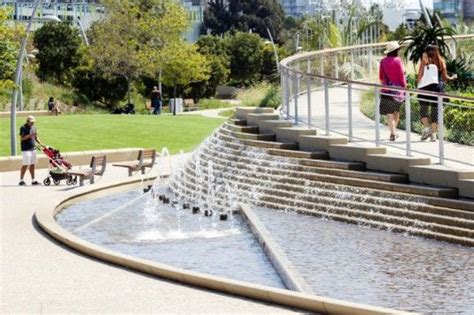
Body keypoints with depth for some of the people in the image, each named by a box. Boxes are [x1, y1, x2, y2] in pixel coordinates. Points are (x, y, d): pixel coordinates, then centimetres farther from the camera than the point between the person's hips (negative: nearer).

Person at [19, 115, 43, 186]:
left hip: (33, 148, 8)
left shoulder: (33, 128, 15)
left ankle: (33, 180, 14)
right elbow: (22, 138, -16)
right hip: (26, 149, -8)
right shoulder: (23, 128, -8)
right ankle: (21, 180, -4)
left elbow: (36, 138, 22)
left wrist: (41, 144, 9)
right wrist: (30, 135, -24)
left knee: (32, 164, 9)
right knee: (25, 164, -9)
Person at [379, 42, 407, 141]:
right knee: (396, 111, 17)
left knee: (389, 112, -1)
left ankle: (393, 133, -11)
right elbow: (401, 75, -6)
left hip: (386, 88, 1)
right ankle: (394, 132, 22)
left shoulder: (383, 61, 2)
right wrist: (404, 87, 2)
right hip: (397, 88, -1)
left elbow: (381, 77, 9)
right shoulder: (397, 60, -7)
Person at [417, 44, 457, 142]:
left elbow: (420, 75, -7)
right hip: (438, 88, 2)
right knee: (435, 110, 7)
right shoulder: (441, 62, 7)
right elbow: (445, 77, 6)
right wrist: (453, 78, 25)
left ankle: (426, 127, -11)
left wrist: (418, 82, 11)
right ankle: (433, 133, 5)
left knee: (423, 109, 7)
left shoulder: (424, 61, 0)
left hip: (425, 87, -2)